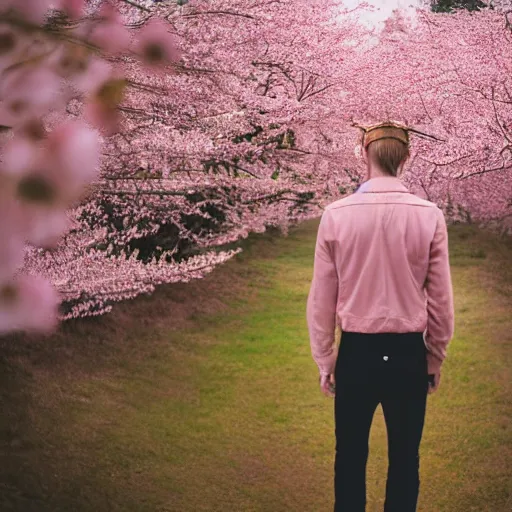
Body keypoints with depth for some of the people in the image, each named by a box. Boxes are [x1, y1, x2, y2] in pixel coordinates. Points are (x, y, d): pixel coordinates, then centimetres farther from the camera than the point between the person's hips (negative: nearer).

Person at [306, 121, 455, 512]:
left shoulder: (336, 214, -8)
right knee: (405, 460, 13)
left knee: (350, 456, 15)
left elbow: (321, 298, -4)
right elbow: (441, 299, -3)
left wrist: (324, 361, 8)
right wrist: (436, 358, 11)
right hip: (408, 353, 0)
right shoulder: (429, 215, -8)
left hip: (356, 352, 0)